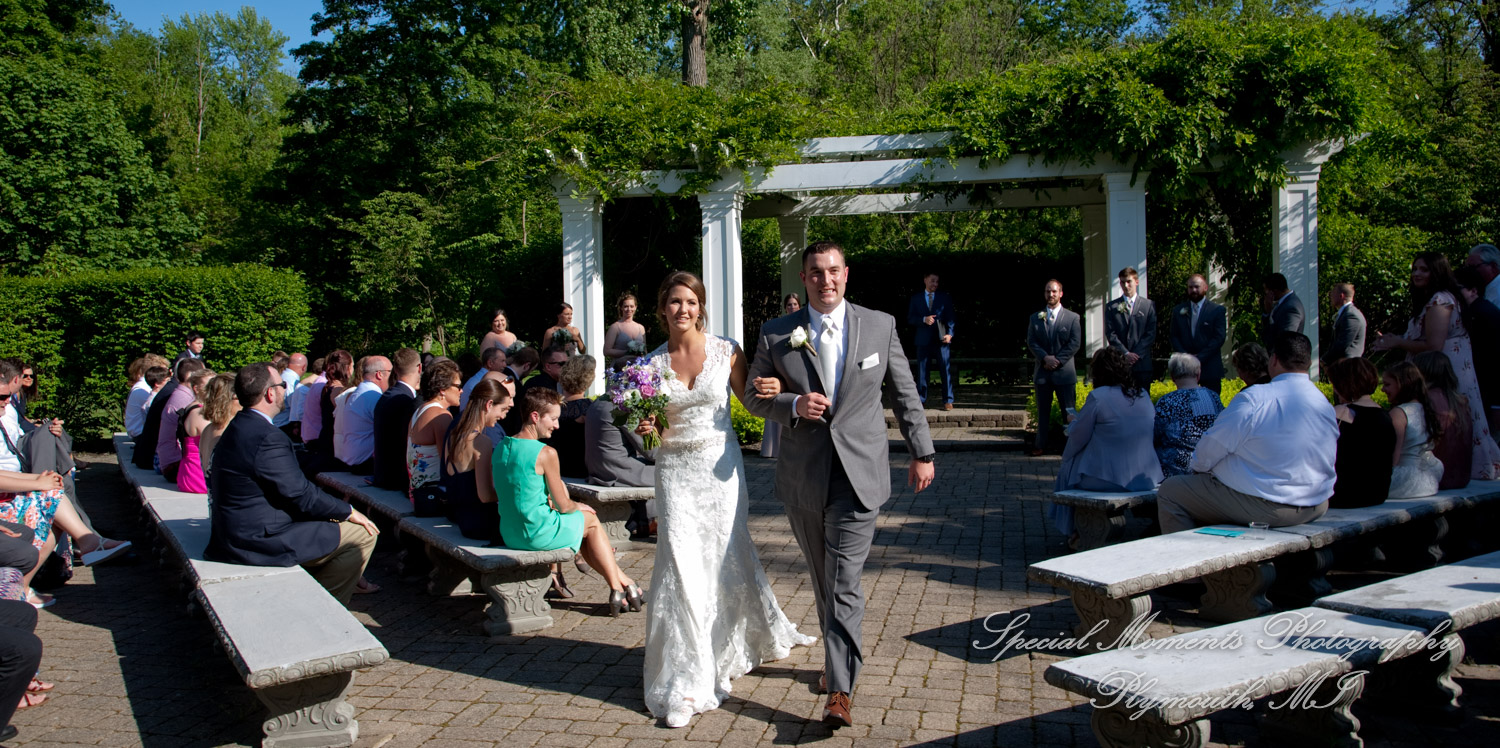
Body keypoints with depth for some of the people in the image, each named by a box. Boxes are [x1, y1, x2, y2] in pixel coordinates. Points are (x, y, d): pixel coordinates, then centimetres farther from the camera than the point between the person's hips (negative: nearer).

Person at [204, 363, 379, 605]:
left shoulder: (238, 426, 8)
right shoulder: (267, 437, -23)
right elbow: (300, 494, -18)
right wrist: (348, 512, -5)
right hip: (259, 540, -10)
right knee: (361, 534, -6)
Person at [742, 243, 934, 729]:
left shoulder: (880, 326, 1)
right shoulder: (776, 335, 0)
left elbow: (904, 394, 8)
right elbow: (753, 395, 6)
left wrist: (921, 453, 9)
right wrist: (793, 404, -14)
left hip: (859, 475, -2)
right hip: (803, 477, 2)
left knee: (844, 583, -7)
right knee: (823, 580, 16)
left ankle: (839, 689, -2)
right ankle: (840, 656, 38)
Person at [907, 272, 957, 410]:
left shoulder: (945, 297, 9)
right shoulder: (916, 298, 10)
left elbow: (950, 318, 4)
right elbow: (910, 319, 5)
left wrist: (949, 334, -11)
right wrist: (924, 320, -13)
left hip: (941, 339, -1)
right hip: (923, 340, 1)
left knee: (945, 370, -3)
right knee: (921, 371, 4)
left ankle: (948, 401, 2)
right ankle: (921, 400, 12)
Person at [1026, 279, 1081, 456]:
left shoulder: (1072, 318, 3)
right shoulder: (1035, 318, 10)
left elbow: (1075, 343, -4)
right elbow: (1031, 342, 2)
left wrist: (1057, 361, -12)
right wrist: (1045, 358, -14)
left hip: (1064, 371, -2)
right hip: (1042, 372, 2)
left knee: (1069, 411, 1)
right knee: (1042, 411, 8)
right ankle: (1040, 445, 14)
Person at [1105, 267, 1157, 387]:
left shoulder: (1149, 305, 7)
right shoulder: (1112, 307, 8)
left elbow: (1151, 333, 2)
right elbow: (1110, 334, 1)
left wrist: (1136, 354, -9)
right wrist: (1126, 353, -9)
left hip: (1142, 361, 0)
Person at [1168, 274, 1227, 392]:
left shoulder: (1217, 310, 3)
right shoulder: (1178, 311, 11)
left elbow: (1220, 337, -4)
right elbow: (1173, 336, 8)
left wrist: (1200, 357, -12)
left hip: (1210, 368, -2)